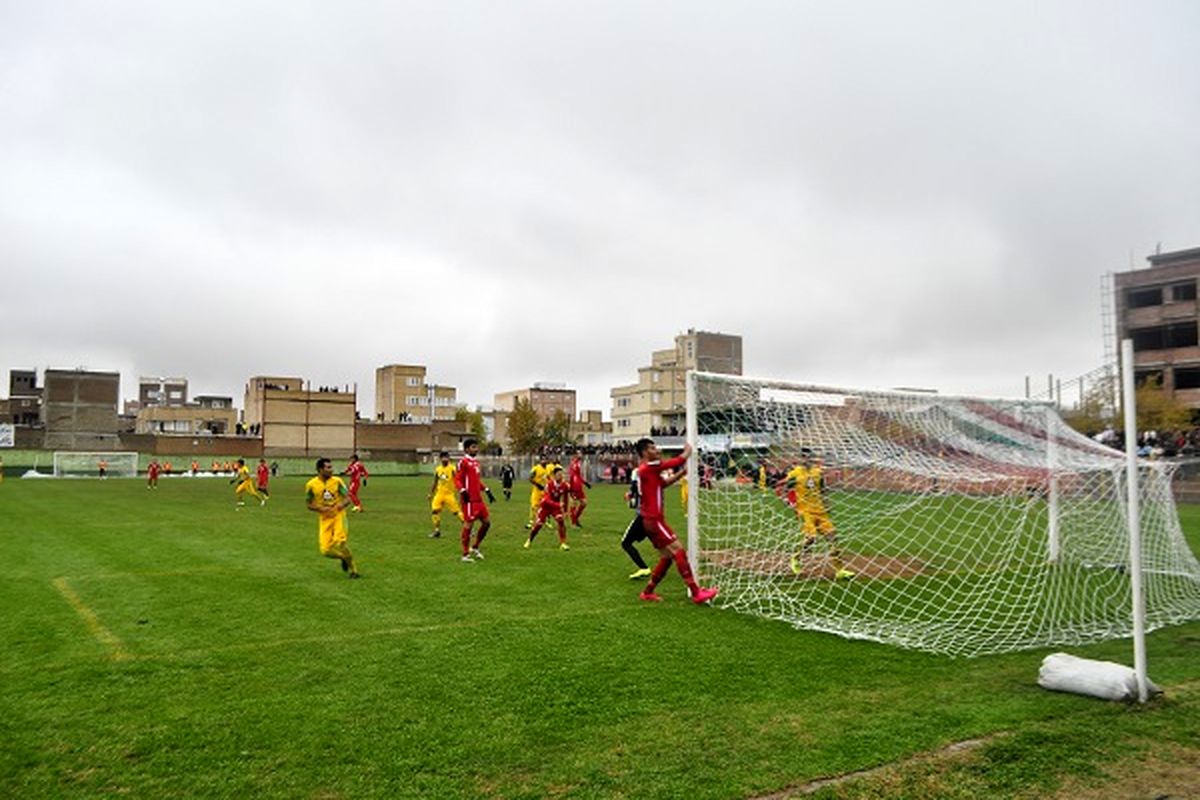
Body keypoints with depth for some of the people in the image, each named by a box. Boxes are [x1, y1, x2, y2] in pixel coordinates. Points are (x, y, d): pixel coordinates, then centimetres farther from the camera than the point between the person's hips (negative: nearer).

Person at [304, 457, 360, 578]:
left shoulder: (337, 481, -4)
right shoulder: (311, 485, -5)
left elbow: (348, 499, -1)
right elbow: (308, 504, 5)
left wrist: (342, 504, -24)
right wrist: (321, 509, -14)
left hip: (338, 516, -1)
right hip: (324, 519, 1)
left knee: (339, 542, -22)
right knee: (325, 550, -9)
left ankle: (352, 568, -3)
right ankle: (343, 558, 24)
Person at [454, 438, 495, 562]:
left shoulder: (476, 462, 17)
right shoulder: (463, 462, -8)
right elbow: (457, 479, -12)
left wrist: (487, 491, 20)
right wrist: (462, 491, -26)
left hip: (478, 499, 9)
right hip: (469, 500, -9)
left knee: (487, 522, 10)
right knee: (468, 524, -4)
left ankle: (475, 548, 24)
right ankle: (465, 554, 5)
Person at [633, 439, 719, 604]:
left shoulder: (647, 470, 15)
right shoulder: (649, 467, -15)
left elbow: (663, 483, 18)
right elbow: (678, 461, -12)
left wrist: (682, 473, 8)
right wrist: (688, 451, 6)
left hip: (651, 520, 10)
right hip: (653, 520, -10)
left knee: (667, 557, 13)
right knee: (679, 552, -10)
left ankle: (647, 592, 20)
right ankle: (696, 593, -10)